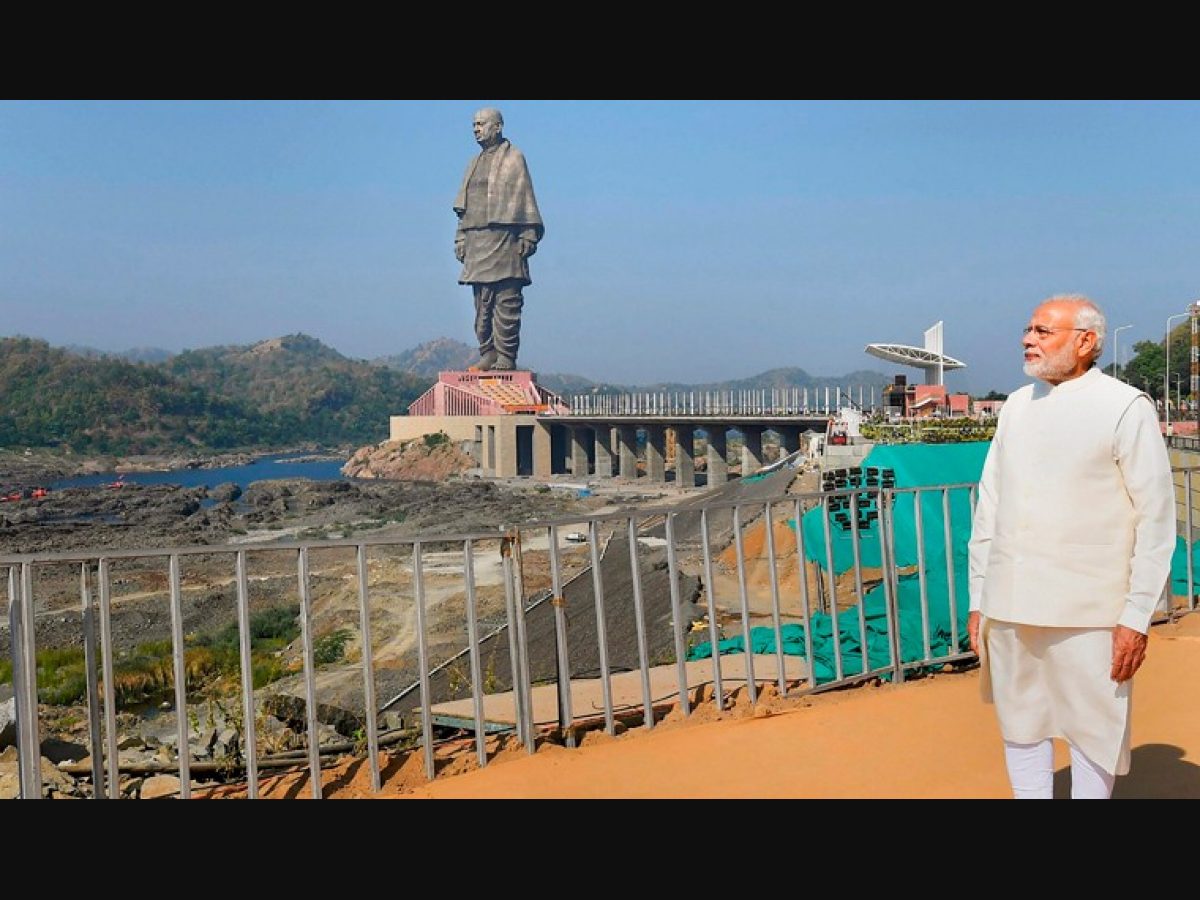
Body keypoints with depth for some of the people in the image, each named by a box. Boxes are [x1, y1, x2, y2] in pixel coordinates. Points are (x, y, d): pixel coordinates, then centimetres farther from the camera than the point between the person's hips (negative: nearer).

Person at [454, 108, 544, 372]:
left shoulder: (513, 157, 3)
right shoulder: (475, 163, 22)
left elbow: (525, 199, -3)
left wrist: (528, 236, -11)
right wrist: (461, 238, 14)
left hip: (504, 239, -7)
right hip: (477, 241, 7)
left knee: (506, 302, -8)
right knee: (482, 303, 5)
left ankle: (506, 357, -7)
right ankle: (487, 355, 9)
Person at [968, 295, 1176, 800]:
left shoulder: (1126, 408, -5)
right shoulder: (1017, 406, 10)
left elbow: (1156, 518, -7)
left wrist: (1137, 616, -10)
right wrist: (979, 598, 9)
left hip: (1087, 612, -5)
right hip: (1010, 607, 5)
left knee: (1092, 735, 7)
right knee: (1021, 729, 14)